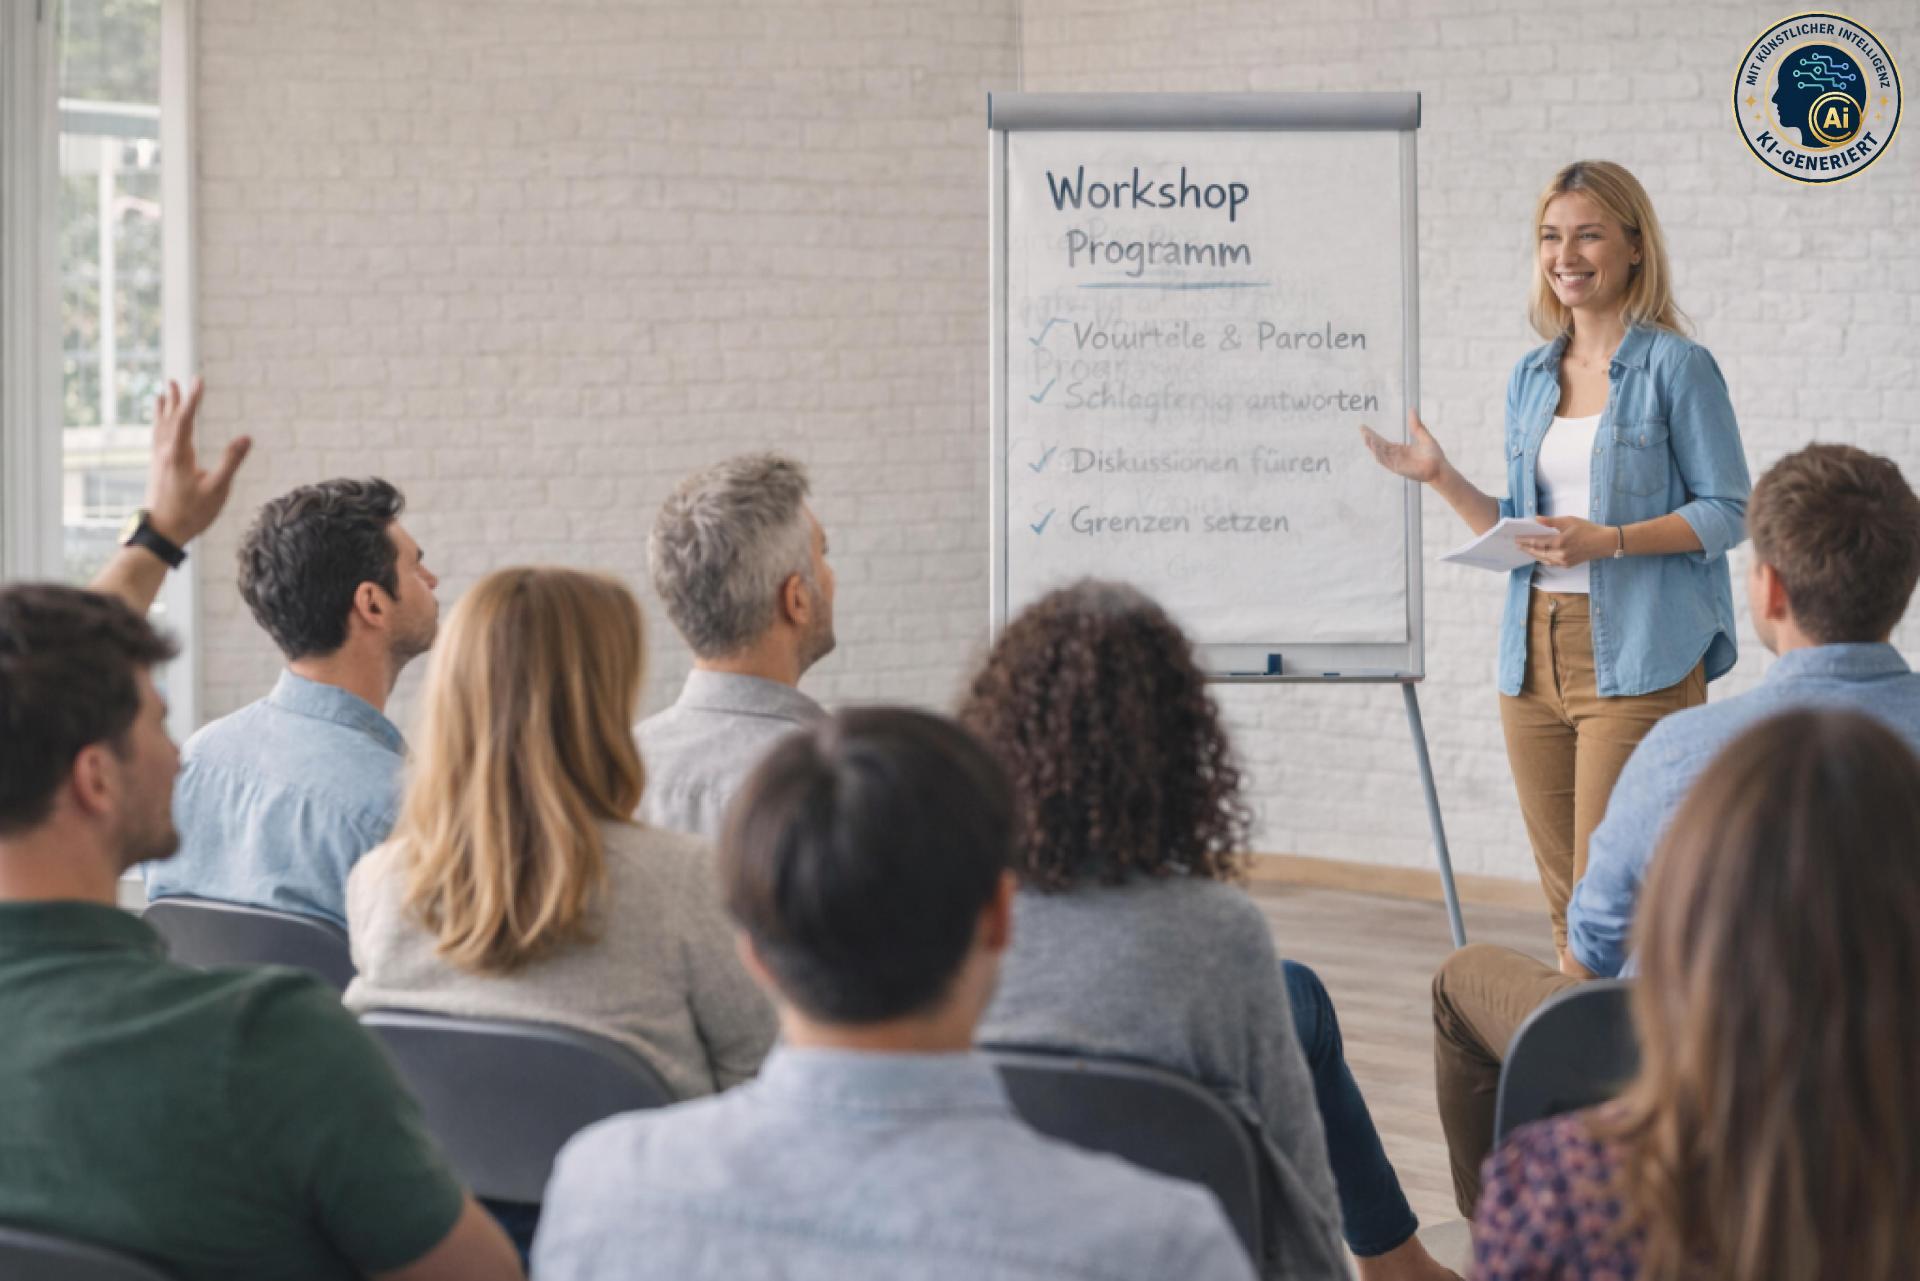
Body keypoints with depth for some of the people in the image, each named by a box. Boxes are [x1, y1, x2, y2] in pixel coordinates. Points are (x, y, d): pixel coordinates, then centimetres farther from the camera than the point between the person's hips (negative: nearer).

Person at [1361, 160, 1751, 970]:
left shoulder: (1676, 368, -4)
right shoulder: (1531, 377, 15)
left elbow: (1727, 511, -7)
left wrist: (1608, 541, -18)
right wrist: (1439, 477, 4)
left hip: (1637, 660, -6)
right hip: (1536, 656, 6)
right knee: (1565, 902, 9)